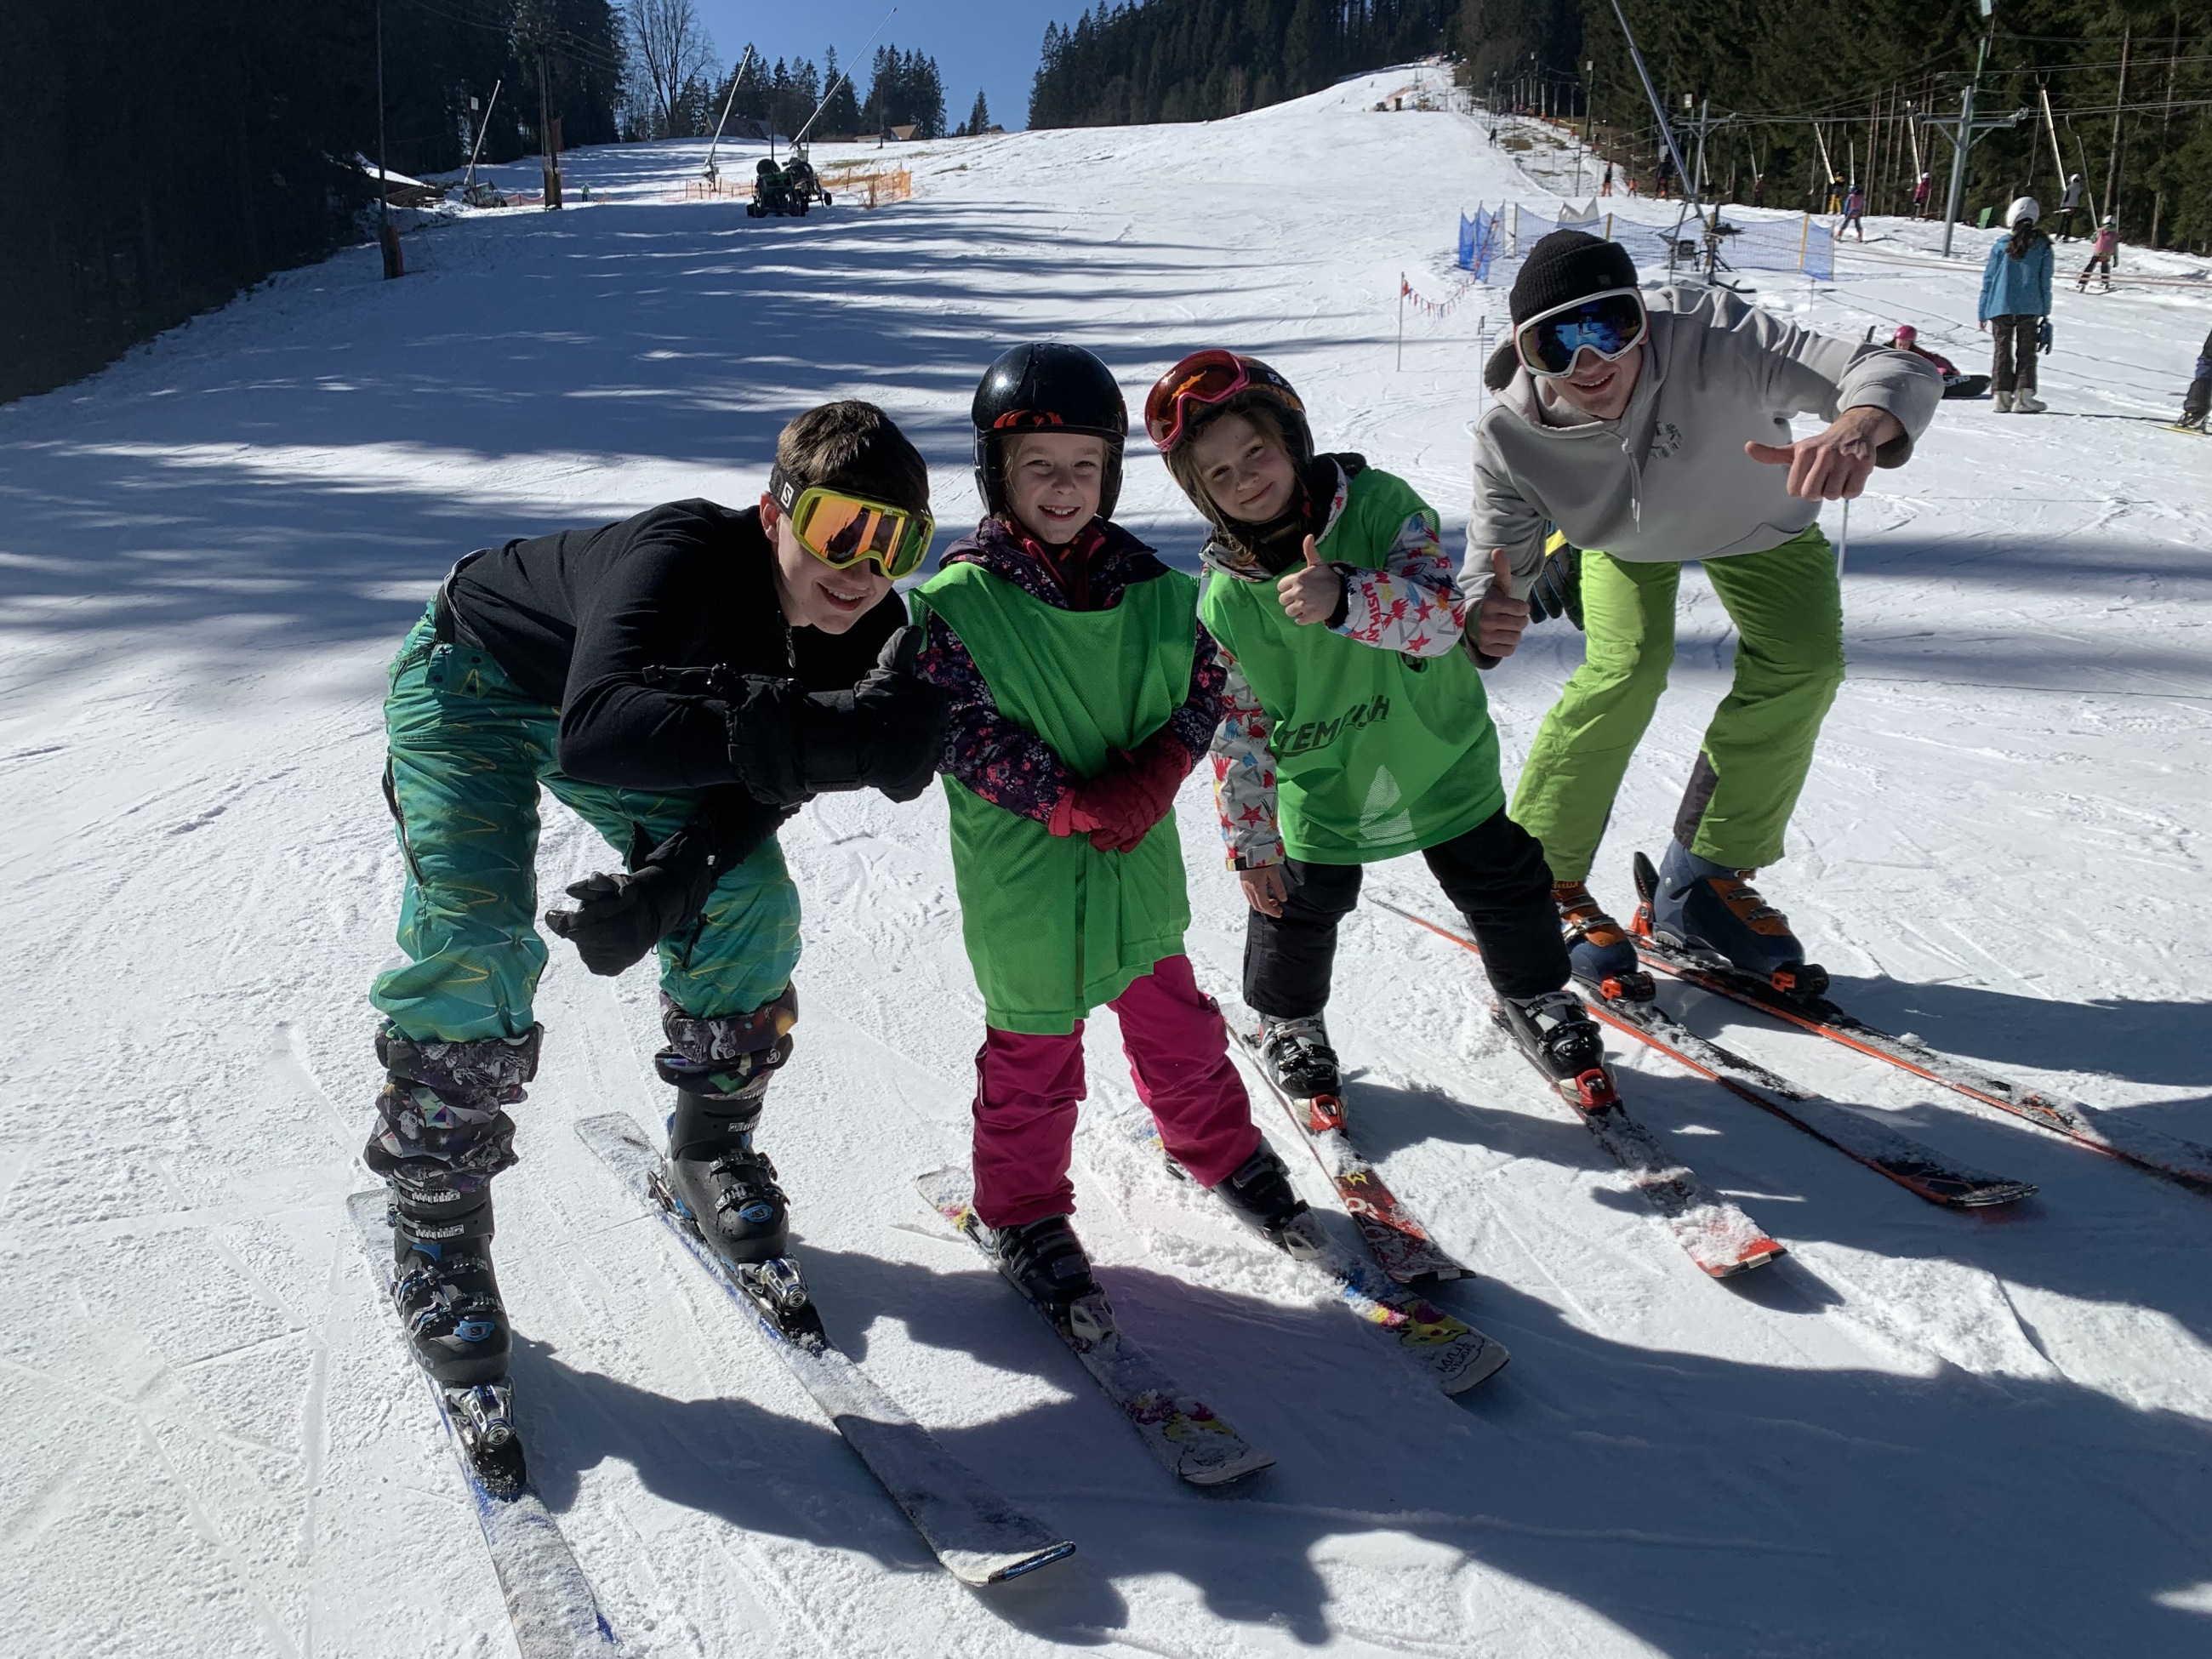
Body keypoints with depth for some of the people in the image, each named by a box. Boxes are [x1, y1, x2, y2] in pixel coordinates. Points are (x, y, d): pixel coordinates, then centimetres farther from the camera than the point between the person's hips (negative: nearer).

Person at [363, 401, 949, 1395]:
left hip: (632, 693, 6)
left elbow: (766, 778, -12)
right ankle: (434, 1235, 1)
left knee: (749, 901, -5)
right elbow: (591, 734, -57)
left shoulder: (867, 635, -23)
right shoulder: (682, 557, -42)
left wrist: (668, 884, -29)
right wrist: (821, 731, -63)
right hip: (474, 680, -5)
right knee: (472, 938, -19)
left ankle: (710, 1149, 19)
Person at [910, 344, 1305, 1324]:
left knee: (1175, 1021, 21)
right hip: (1023, 873, -4)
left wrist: (1144, 784, -16)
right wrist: (1073, 802, -22)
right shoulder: (959, 597, -13)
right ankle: (1022, 1214, 32)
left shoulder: (1150, 587, 0)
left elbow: (1199, 695, 2)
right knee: (1035, 1056, 11)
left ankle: (1219, 1149, 47)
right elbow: (965, 732, -15)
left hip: (1141, 859, 4)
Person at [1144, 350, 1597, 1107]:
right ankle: (1287, 1019, 43)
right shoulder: (1223, 598, -12)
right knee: (1296, 913, 13)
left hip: (1444, 763, 0)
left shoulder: (1378, 504, -16)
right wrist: (1251, 840, -4)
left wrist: (1346, 598, -45)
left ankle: (1535, 993, 42)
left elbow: (1441, 612, -28)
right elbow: (1239, 727, -4)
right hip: (1320, 795, 0)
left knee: (1506, 890, 13)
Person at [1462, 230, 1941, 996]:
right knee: (1628, 665, -22)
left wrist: (1855, 429, -74)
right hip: (1622, 535, -1)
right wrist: (1481, 619, -55)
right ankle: (1537, 878, -3)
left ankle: (1705, 878, 6)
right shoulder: (1510, 437, -38)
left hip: (1755, 517, 1)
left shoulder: (1711, 337, -45)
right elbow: (1497, 565, -30)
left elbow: (1899, 373, -50)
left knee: (1803, 664, -11)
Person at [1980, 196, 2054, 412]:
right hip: (2029, 309, 0)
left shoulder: (2001, 244, -1)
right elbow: (2045, 283, 4)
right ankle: (2024, 396, -3)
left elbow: (1988, 280, 1)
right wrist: (2045, 314, 9)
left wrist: (1983, 313, 7)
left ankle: (2003, 396, 2)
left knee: (2003, 352, 6)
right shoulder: (2042, 247, 2)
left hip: (2000, 307, 0)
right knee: (2026, 353, 6)